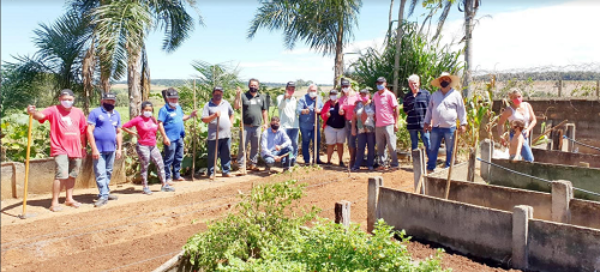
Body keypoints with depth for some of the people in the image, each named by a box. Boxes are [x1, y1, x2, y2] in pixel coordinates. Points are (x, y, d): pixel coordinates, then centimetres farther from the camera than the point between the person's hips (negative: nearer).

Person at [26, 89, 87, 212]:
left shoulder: (79, 112, 8)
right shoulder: (54, 110, -5)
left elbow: (83, 131, 16)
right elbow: (41, 115, -24)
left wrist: (83, 147, 18)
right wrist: (33, 112, -47)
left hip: (76, 150, 5)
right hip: (60, 149, -5)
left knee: (72, 175, 14)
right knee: (61, 175, -13)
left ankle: (69, 199, 28)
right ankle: (54, 202, -4)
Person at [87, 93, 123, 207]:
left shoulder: (116, 114, 12)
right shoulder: (95, 112, -4)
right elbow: (89, 131, -9)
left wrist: (119, 148, 10)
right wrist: (94, 149, -14)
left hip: (111, 149, 5)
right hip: (99, 149, -5)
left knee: (108, 172, 13)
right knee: (100, 173, -6)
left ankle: (106, 192, 23)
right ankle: (103, 195, -2)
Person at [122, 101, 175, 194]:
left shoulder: (153, 119, 8)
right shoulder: (138, 119, -8)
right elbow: (124, 127, -8)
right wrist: (135, 134, -9)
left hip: (153, 146, 6)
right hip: (143, 146, -6)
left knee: (160, 164, 3)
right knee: (144, 166, 2)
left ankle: (164, 185, 8)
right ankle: (145, 187, 11)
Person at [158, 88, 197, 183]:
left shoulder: (178, 107, 12)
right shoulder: (164, 110, -12)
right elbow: (160, 124, -16)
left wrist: (190, 115, 9)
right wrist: (165, 137, -20)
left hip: (179, 138, 8)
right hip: (170, 139, -8)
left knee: (179, 158, 16)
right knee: (169, 159, -1)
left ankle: (176, 175, 29)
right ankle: (167, 177, 8)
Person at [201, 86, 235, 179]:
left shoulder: (226, 103, 13)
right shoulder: (208, 105, -1)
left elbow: (231, 114, 29)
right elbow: (204, 119, -8)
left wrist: (231, 123, 14)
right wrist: (214, 115, -20)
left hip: (226, 134, 4)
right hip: (214, 135, -4)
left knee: (226, 155, 10)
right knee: (212, 155, 1)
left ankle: (225, 171, 20)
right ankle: (211, 173, 11)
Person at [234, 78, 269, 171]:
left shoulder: (262, 97, 13)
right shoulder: (243, 96, 2)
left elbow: (264, 111, 15)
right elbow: (236, 107, -9)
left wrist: (266, 123, 8)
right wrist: (237, 95, -19)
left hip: (257, 126, 3)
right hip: (246, 126, -3)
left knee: (255, 147, 10)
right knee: (243, 146, -2)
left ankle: (253, 164, 19)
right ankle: (241, 164, 3)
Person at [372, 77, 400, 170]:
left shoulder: (390, 95, -3)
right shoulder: (375, 95, 12)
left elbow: (396, 108, -4)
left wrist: (396, 123, -9)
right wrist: (374, 120, 11)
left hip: (388, 124, -5)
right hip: (378, 125, 5)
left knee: (391, 145, -1)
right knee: (380, 146, 8)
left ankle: (395, 164, 7)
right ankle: (382, 163, 17)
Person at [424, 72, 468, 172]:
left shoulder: (456, 94, 1)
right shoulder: (434, 95, 11)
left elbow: (461, 110, 0)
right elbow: (429, 109, 16)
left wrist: (463, 124, -5)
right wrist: (426, 122, 13)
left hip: (450, 128, -3)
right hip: (435, 127, 3)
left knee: (450, 150, 7)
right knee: (433, 149, 6)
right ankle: (430, 168, 13)